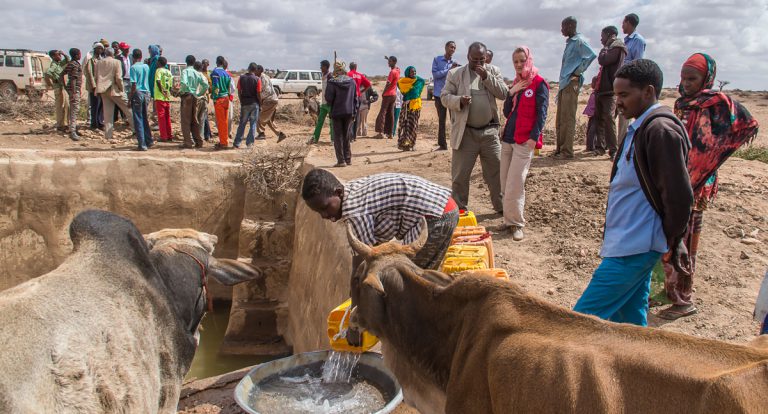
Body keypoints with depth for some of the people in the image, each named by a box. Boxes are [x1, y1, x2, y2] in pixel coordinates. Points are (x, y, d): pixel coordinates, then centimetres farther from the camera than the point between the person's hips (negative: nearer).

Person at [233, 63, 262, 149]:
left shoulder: (241, 78, 1)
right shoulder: (257, 79, -8)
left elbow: (239, 92, 3)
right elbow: (258, 94, -9)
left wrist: (241, 102, 14)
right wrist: (260, 105, 1)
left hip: (244, 103, 3)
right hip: (254, 103, -3)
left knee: (242, 124, 10)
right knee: (253, 124, 6)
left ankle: (237, 143, 9)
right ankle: (249, 143, 5)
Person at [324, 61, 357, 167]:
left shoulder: (332, 82, -13)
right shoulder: (352, 81, 0)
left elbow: (328, 98, -11)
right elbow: (355, 98, 5)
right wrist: (353, 111, 12)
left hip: (337, 112, -4)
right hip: (349, 112, 4)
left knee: (338, 137, 4)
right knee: (346, 136, 15)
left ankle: (341, 160, 1)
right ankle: (348, 159, 17)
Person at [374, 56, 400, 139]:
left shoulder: (392, 72, -16)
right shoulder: (397, 70, 9)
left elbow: (388, 84, -19)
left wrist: (383, 93, -9)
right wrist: (388, 59, 30)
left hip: (388, 95, -8)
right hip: (393, 94, 8)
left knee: (382, 113, -8)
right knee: (391, 114, 8)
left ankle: (381, 132, -14)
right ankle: (390, 133, 8)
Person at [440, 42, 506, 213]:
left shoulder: (493, 71, 8)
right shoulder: (455, 73, 0)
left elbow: (504, 94, -1)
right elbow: (444, 97, -1)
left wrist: (486, 76, -11)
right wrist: (459, 101, -22)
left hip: (489, 131, 2)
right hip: (466, 132, -2)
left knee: (497, 170, 11)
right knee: (460, 174, 3)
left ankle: (501, 206, 26)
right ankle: (459, 209, 17)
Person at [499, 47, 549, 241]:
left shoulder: (539, 84, -5)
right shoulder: (516, 83, 15)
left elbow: (541, 113, -8)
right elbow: (507, 112, 11)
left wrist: (534, 137, -17)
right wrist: (511, 93, -4)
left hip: (525, 141, -7)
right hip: (508, 138, 7)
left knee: (514, 185, -8)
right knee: (505, 184, 8)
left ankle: (517, 224, 2)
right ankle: (509, 220, 18)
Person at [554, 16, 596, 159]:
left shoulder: (579, 41, -10)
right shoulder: (570, 42, 18)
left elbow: (591, 55, -22)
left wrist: (578, 72, -15)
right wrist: (562, 81, 15)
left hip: (571, 83, -10)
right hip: (564, 83, 10)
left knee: (567, 119, -7)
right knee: (560, 119, 12)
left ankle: (567, 151, -3)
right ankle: (560, 148, 19)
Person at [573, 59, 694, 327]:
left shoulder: (660, 130, -17)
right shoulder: (641, 126, 14)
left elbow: (679, 195, -19)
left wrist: (674, 241, -8)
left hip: (634, 248, -10)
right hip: (630, 244, 10)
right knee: (630, 320, 17)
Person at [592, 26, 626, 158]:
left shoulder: (617, 48, -5)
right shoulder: (610, 48, 25)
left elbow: (603, 60, -18)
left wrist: (605, 48, 1)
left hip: (610, 90, -9)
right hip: (601, 89, 9)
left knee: (609, 119, -13)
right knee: (599, 118, 8)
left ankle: (613, 149, -12)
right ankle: (600, 147, 13)